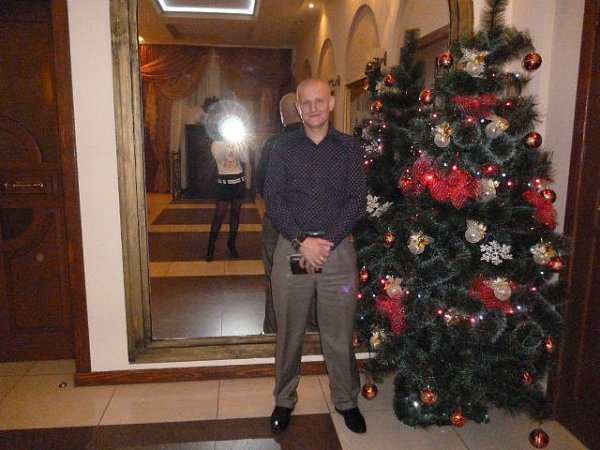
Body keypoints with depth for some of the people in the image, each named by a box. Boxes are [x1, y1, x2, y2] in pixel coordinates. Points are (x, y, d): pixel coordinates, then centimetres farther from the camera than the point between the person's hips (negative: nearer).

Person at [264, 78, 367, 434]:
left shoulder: (349, 147, 6)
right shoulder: (285, 147, 6)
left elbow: (358, 199, -1)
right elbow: (273, 197, -2)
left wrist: (328, 241, -12)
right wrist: (302, 240, -14)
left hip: (338, 248, 0)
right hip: (291, 247, 1)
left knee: (340, 332, 8)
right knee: (289, 331, 10)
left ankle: (346, 400, 28)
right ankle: (284, 399, 29)